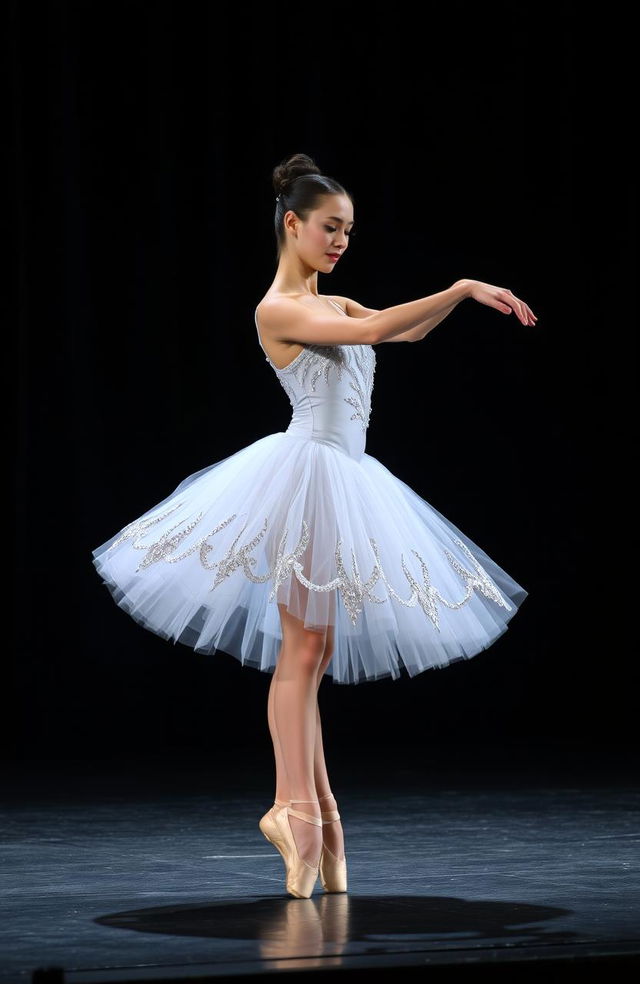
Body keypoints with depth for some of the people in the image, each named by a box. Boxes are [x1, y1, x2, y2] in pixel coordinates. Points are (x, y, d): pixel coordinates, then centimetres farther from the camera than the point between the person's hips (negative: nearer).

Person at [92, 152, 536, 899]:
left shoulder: (336, 306, 18)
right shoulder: (276, 311, -8)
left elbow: (406, 332, 12)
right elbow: (374, 330, -18)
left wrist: (465, 296, -4)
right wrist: (461, 287, -18)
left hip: (344, 483, 9)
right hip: (307, 470, -9)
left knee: (315, 652, 7)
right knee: (301, 650, -9)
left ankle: (312, 807, 8)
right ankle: (298, 807, -9)